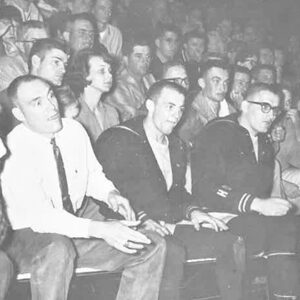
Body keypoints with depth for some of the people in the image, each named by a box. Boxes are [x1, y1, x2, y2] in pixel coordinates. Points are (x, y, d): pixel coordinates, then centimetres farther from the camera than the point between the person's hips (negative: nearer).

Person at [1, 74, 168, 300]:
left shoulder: (74, 130, -4)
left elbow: (93, 174, 12)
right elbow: (39, 217, -27)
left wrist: (110, 194, -11)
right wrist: (99, 229, -36)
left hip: (80, 218, 6)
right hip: (31, 234, -6)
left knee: (153, 247, -8)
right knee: (57, 251, -41)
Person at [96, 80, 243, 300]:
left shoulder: (177, 146, 20)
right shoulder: (117, 140, -6)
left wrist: (191, 210, 2)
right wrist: (143, 218, -22)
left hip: (169, 227, 8)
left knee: (230, 243, -5)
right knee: (171, 256, -36)